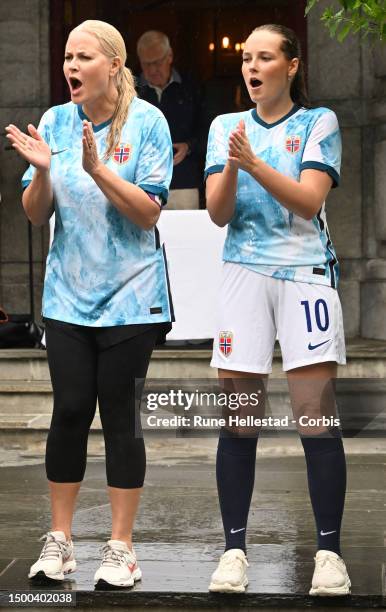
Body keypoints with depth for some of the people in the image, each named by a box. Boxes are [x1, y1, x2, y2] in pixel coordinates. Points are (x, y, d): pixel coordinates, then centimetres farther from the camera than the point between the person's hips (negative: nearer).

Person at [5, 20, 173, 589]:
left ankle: (121, 547, 10)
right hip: (68, 293, 3)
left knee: (120, 415, 1)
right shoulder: (54, 123, 3)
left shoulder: (147, 121, -7)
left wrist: (98, 169, -23)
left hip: (130, 296, -3)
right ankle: (59, 540, 15)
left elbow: (149, 213, -12)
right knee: (70, 411, 3)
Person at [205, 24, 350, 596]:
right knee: (238, 421, 0)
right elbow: (218, 212, 3)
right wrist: (231, 168, -15)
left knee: (317, 417, -7)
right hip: (245, 274, 2)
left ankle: (329, 553, -1)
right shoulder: (226, 126, 12)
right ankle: (234, 549, 7)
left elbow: (309, 200, -8)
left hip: (307, 274, -2)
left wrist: (254, 164, -19)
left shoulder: (318, 122, 4)